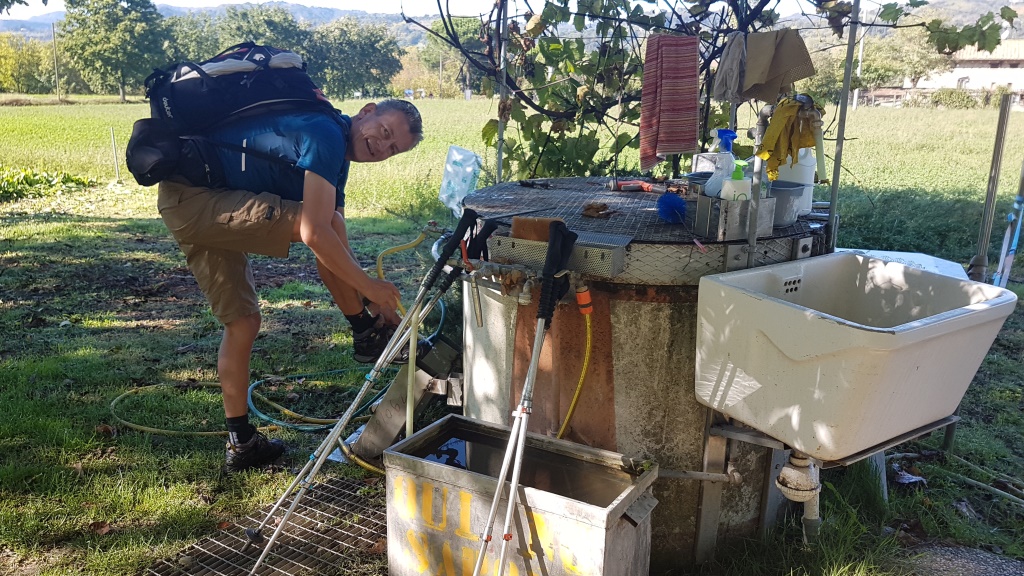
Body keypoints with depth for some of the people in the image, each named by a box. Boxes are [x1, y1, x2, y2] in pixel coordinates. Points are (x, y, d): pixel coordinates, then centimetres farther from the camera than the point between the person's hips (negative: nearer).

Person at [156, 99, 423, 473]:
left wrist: (372, 301, 5)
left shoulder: (334, 164, 13)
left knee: (242, 321, 11)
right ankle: (367, 336, -3)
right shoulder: (326, 133, -18)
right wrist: (369, 287, -18)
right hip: (192, 197, -10)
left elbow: (338, 249, 12)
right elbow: (315, 235, -27)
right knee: (318, 223, -20)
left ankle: (241, 443, 20)